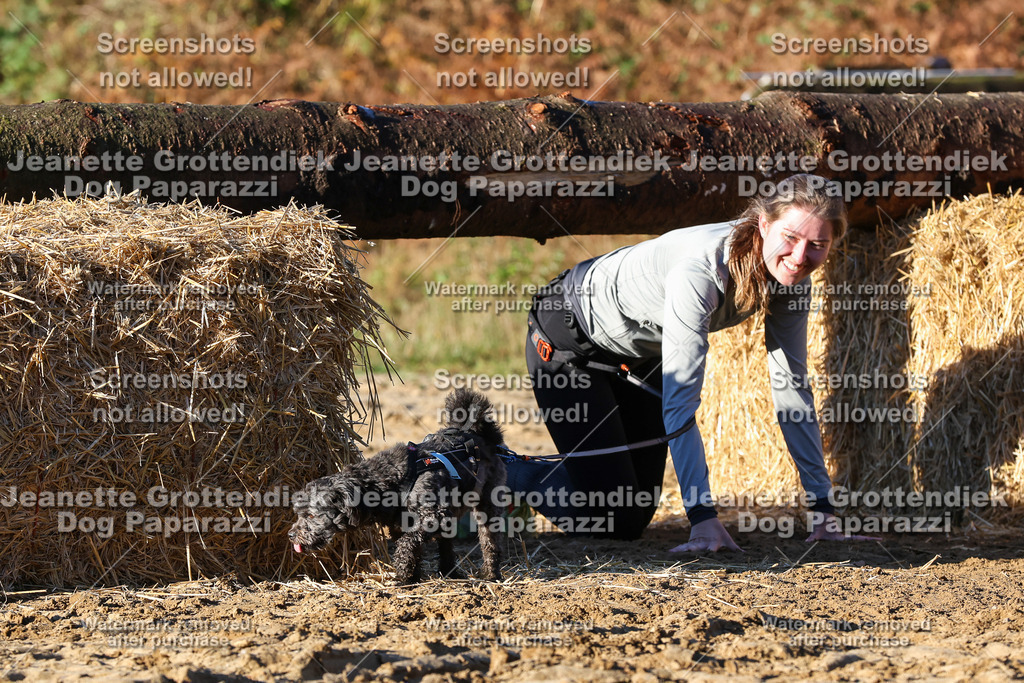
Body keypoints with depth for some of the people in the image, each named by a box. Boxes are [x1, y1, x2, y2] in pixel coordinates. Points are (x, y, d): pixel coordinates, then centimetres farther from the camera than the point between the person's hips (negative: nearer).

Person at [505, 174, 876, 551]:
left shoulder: (791, 279, -20)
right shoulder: (703, 269, -41)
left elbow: (792, 389, -12)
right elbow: (680, 399, -42)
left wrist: (823, 507, -15)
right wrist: (702, 516, -47)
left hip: (640, 354, 7)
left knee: (636, 518, 11)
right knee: (614, 520, -11)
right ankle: (498, 472, 12)